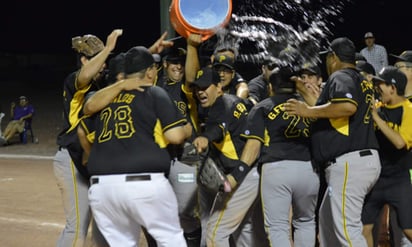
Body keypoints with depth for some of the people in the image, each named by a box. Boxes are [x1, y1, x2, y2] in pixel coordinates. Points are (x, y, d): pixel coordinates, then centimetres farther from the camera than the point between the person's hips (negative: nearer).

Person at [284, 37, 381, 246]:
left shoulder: (340, 77, -6)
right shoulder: (362, 82, 23)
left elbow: (348, 106, -26)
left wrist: (309, 111, -17)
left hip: (349, 163, -11)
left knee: (347, 229, -12)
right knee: (328, 219, 20)